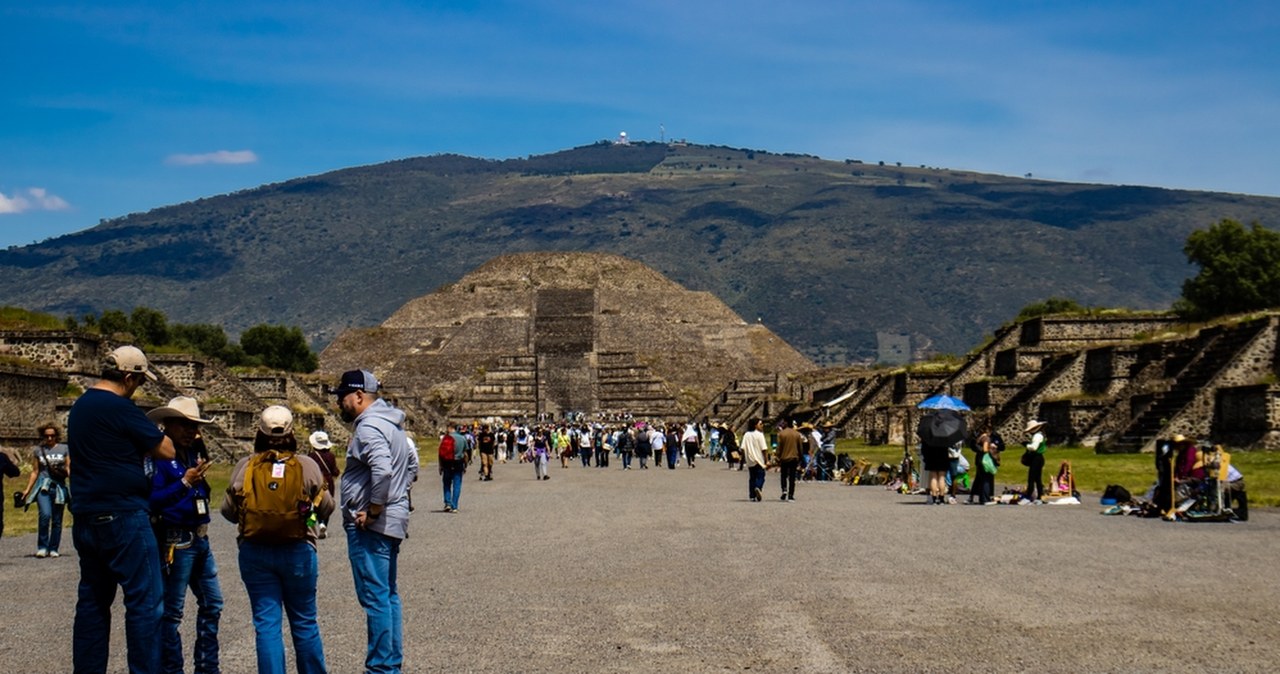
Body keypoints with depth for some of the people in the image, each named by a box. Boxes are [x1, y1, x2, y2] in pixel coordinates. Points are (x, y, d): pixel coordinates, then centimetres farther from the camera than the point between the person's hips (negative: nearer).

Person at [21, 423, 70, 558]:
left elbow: (69, 469, 9)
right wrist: (28, 489, 8)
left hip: (59, 487, 1)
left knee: (57, 520, 4)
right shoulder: (38, 450, 10)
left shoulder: (64, 449, 10)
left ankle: (53, 549, 15)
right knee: (45, 514, -20)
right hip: (43, 486, -1)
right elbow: (35, 472, 13)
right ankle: (42, 547, -9)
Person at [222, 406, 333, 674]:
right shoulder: (308, 467, -5)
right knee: (304, 622, 13)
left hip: (255, 553, 0)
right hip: (298, 551, 0)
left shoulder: (244, 467, -3)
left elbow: (229, 511, 3)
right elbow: (325, 508, 2)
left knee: (266, 624, 5)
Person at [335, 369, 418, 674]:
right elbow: (412, 464, 26)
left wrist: (372, 511, -22)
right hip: (393, 521, 10)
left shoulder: (368, 426, -16)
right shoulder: (391, 423, 16)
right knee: (388, 595, 15)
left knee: (375, 597, -6)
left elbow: (382, 469, -31)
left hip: (370, 526, -10)